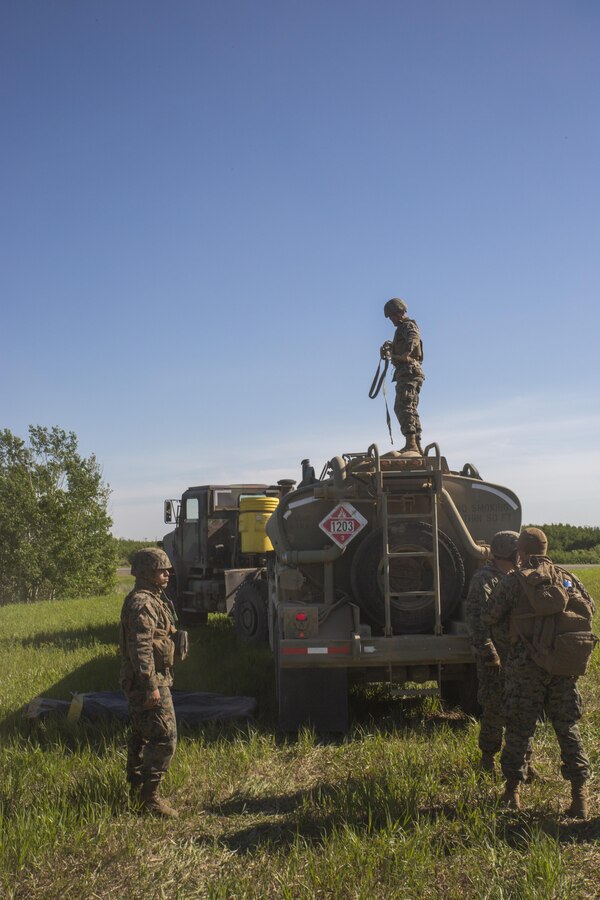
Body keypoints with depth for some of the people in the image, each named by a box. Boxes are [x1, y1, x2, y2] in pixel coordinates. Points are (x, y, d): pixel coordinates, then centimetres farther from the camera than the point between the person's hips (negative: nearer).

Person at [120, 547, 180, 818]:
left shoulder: (153, 599, 17)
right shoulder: (142, 603, -18)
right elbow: (141, 648, -24)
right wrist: (151, 686, -26)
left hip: (141, 683, 11)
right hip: (149, 680, -11)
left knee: (141, 737, 16)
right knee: (164, 737, -10)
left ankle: (137, 792, 26)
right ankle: (149, 797, -5)